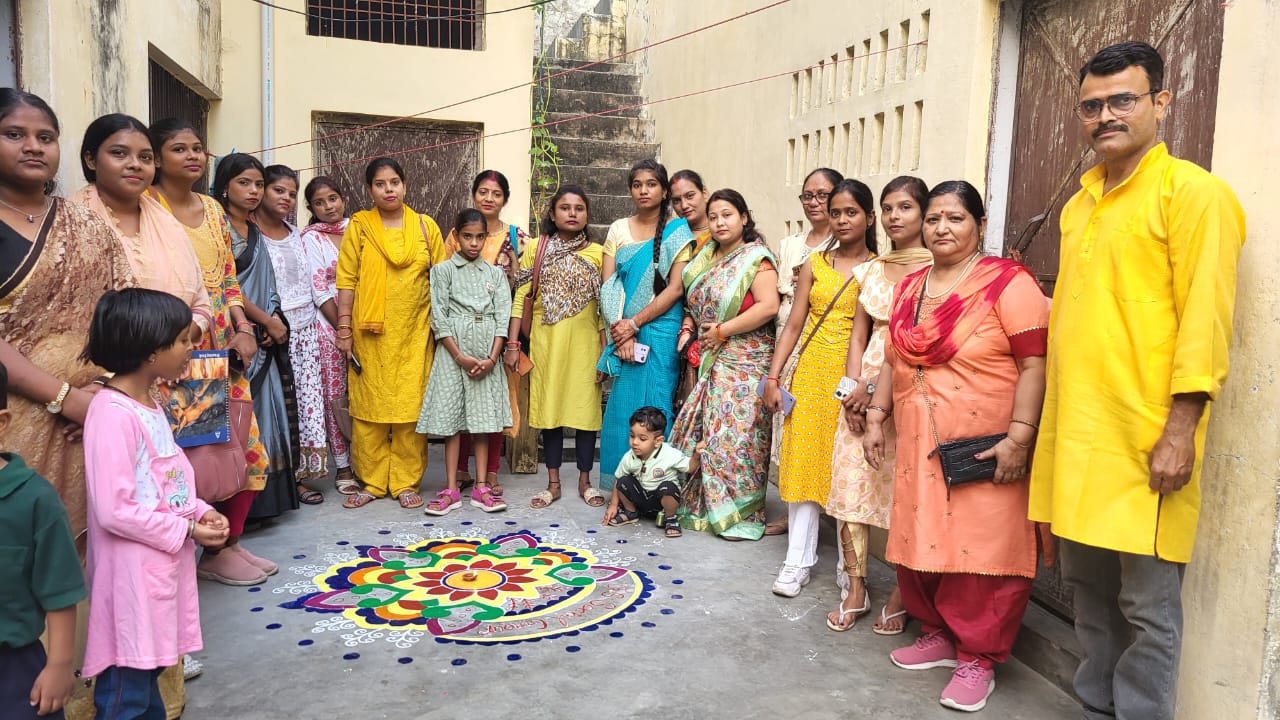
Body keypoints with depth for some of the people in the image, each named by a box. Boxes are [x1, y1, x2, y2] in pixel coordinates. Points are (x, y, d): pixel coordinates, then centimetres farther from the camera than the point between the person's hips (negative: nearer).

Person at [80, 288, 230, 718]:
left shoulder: (149, 404, 9)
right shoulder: (113, 413, -20)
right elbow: (113, 510, -23)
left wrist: (201, 511, 2)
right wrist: (187, 530, -15)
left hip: (162, 567, 9)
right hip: (133, 574, -9)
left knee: (147, 673, 20)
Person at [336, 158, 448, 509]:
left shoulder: (426, 226, 7)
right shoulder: (359, 225, 5)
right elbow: (347, 279, 2)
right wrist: (344, 330, -2)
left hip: (414, 333, 0)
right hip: (370, 334, 0)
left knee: (411, 407, 1)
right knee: (369, 407, 3)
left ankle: (406, 482, 12)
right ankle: (372, 482, 15)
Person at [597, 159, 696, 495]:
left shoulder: (678, 232, 0)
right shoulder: (619, 230, 10)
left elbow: (675, 289, -8)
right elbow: (608, 285, 4)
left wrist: (634, 323, -13)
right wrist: (621, 332, -9)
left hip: (661, 332, -3)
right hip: (624, 332, 3)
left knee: (654, 408, -1)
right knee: (621, 406, 4)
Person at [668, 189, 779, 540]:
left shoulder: (756, 259, -8)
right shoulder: (705, 258, 14)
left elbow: (768, 307, -19)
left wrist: (722, 331, -17)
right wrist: (687, 329, 4)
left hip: (743, 363, -7)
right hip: (706, 361, 7)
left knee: (735, 435, -6)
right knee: (699, 431, 9)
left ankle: (741, 515, 8)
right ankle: (699, 505, 23)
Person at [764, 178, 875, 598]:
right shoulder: (815, 264, 8)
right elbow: (794, 324, 6)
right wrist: (774, 376, 0)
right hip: (810, 373, 2)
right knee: (803, 460, 3)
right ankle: (799, 560, 12)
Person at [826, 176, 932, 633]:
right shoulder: (871, 270, 15)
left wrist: (877, 391, -12)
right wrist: (854, 390, 1)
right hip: (864, 390, 5)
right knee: (850, 483, 3)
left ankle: (899, 598, 13)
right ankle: (854, 589, 14)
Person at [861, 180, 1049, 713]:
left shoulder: (1007, 282, -7)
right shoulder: (909, 288, 14)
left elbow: (1034, 365, -12)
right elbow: (893, 361, 19)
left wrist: (1018, 436, -18)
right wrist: (876, 417, 12)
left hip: (982, 450, -6)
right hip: (919, 448, 6)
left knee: (981, 549, -1)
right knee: (922, 543, 11)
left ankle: (977, 658, 15)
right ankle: (940, 635, 29)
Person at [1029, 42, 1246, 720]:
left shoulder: (1193, 192, -5)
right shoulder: (1080, 202, 16)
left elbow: (1204, 322, -11)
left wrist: (1179, 433, -17)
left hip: (1143, 440, -7)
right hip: (1074, 434, 7)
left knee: (1147, 605, 3)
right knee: (1087, 584, 16)